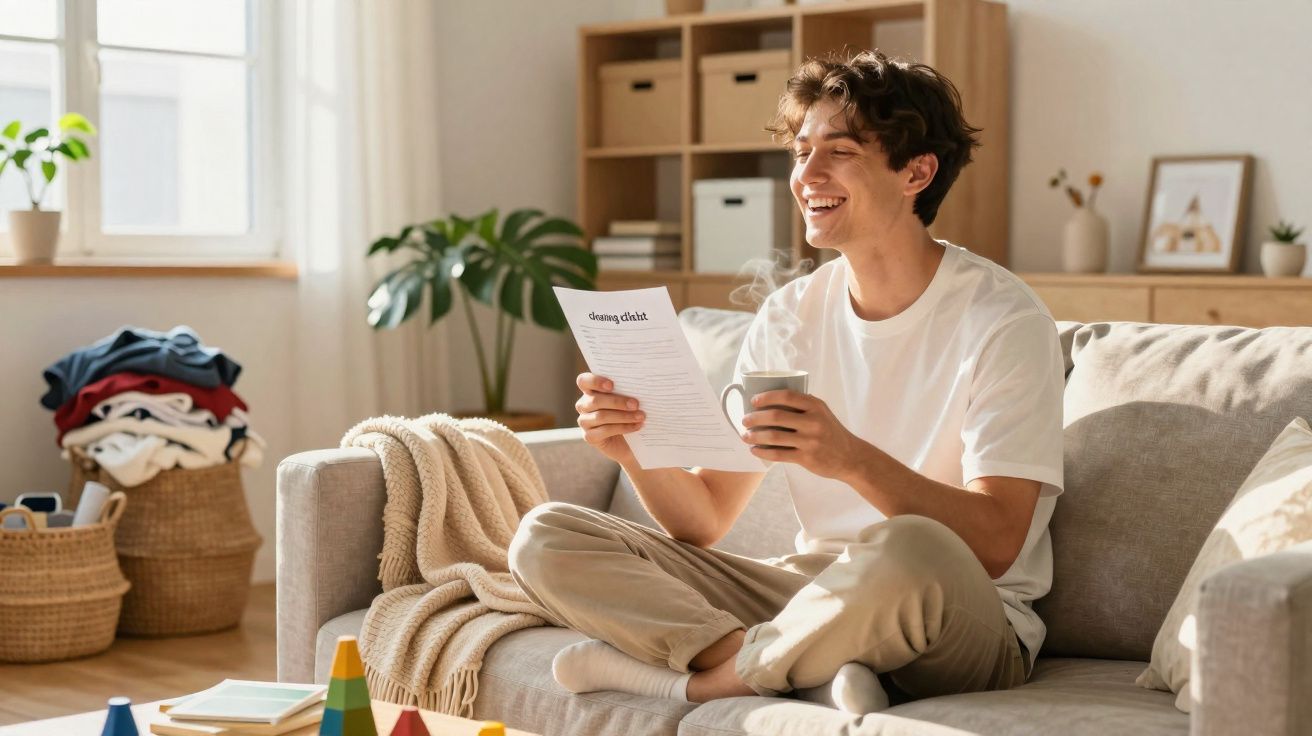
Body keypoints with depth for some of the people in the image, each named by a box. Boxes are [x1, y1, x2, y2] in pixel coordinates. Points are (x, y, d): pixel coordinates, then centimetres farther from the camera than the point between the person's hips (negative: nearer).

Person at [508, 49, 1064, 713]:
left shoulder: (1001, 320, -9)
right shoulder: (789, 314, 7)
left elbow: (995, 546, -20)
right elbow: (704, 522, 5)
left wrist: (852, 459, -36)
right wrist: (639, 450, -16)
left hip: (966, 624, -5)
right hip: (816, 596, 6)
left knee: (908, 551, -42)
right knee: (545, 537, -6)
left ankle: (701, 678, -14)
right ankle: (816, 676, -20)